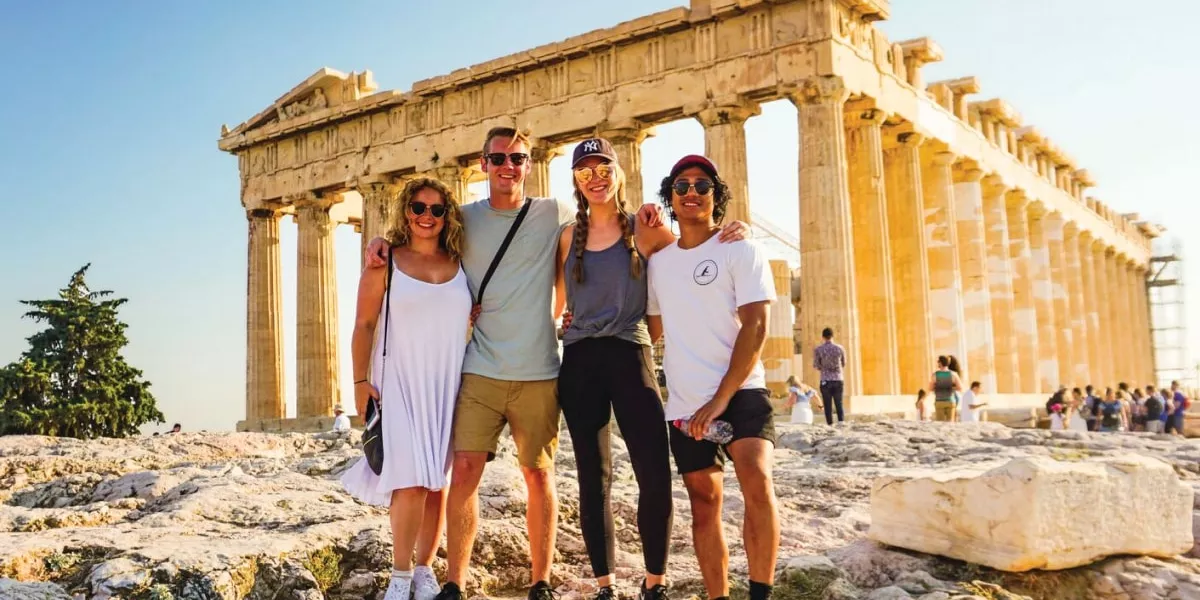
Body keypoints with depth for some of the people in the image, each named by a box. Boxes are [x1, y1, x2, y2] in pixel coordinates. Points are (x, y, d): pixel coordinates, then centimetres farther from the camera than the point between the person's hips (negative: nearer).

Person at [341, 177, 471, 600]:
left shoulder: (461, 265, 9)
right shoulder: (383, 262, 2)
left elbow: (477, 320, 13)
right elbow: (364, 325, 0)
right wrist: (360, 381, -8)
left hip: (449, 385, 3)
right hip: (399, 384, -3)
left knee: (438, 483, 4)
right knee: (411, 482, -12)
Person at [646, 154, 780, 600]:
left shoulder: (740, 250, -1)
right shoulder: (657, 260, 12)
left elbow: (755, 327, -11)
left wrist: (722, 397, -18)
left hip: (741, 392, -4)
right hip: (684, 404, 4)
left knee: (757, 482, -25)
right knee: (704, 502, 8)